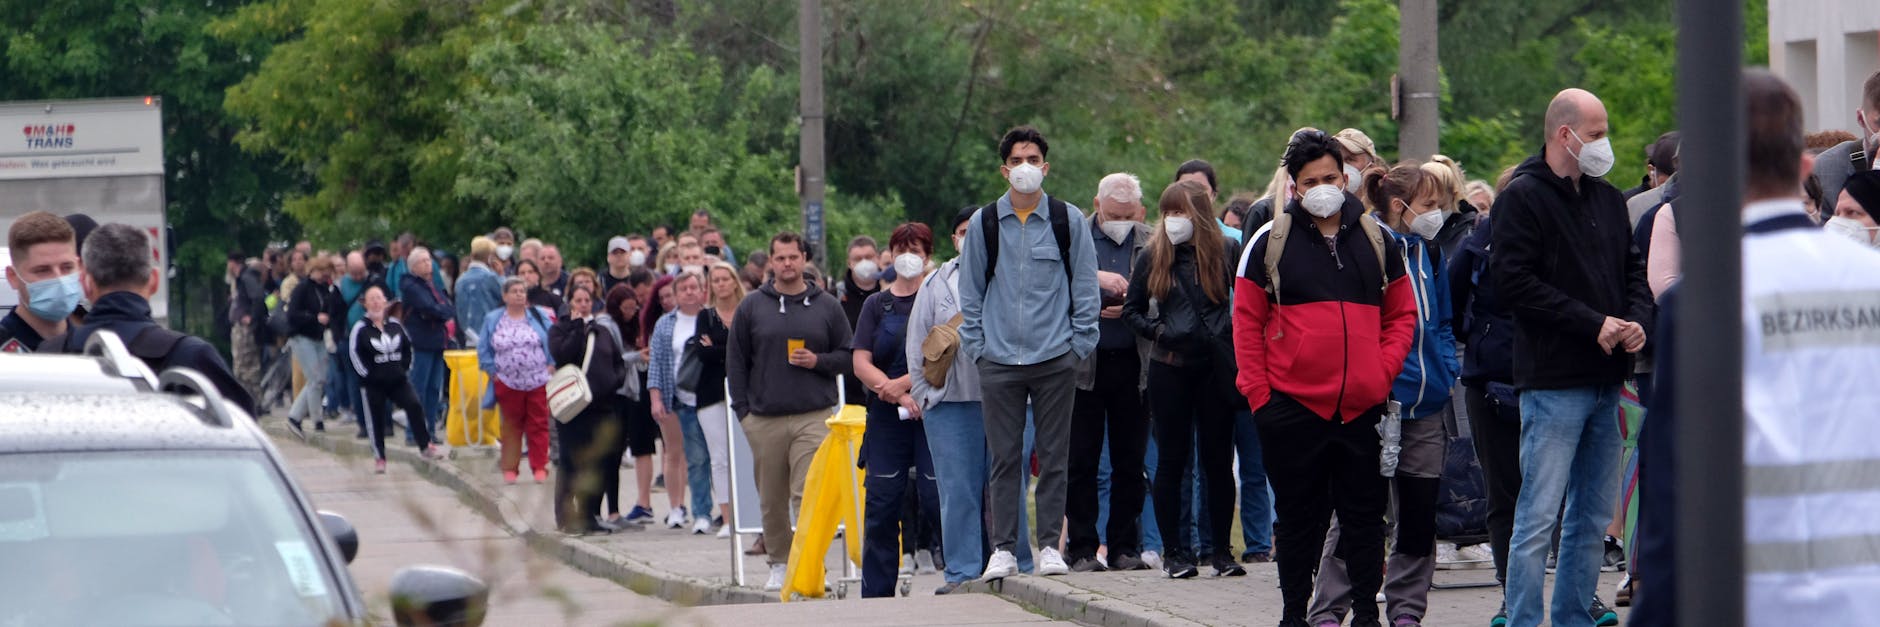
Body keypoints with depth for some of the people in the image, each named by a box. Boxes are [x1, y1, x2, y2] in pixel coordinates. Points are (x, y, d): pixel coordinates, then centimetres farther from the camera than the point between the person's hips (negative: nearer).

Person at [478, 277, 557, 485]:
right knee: (511, 426, 6)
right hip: (508, 383, 1)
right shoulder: (493, 320, 4)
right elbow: (484, 350, 8)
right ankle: (509, 468, 12)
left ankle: (539, 467, 6)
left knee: (538, 425, 2)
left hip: (538, 382, -1)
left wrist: (551, 366, -4)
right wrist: (493, 372, 0)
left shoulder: (539, 316, 2)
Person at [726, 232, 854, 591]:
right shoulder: (751, 308, 8)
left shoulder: (826, 306, 8)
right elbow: (736, 362, 10)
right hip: (764, 419, 1)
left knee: (809, 494, -12)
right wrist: (742, 410, 3)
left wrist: (818, 361, -7)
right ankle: (779, 563, 18)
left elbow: (848, 356, 12)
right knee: (772, 500, 6)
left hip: (813, 416, -1)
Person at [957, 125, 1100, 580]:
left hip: (1054, 359, 0)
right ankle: (1002, 548, 5)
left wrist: (1079, 345, 1)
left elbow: (1085, 287, 8)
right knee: (1004, 458, 1)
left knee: (1053, 456, 2)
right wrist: (975, 346, 4)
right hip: (999, 361, 0)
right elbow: (970, 291, 12)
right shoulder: (984, 224, 6)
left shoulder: (1068, 221, 4)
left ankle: (1049, 545, 8)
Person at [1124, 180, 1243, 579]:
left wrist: (1236, 336, -10)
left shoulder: (1227, 252, 0)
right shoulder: (1153, 257, 5)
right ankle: (1174, 552, 9)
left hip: (1217, 367, -1)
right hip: (1170, 369, 1)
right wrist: (1156, 331, -4)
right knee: (1172, 460, 3)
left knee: (1218, 460, 4)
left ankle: (1221, 550, 11)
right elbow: (1132, 310, 12)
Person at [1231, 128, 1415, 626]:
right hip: (1293, 405, -2)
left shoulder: (1377, 240, 9)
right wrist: (1257, 392, -5)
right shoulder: (1271, 242, 2)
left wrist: (1383, 370, -1)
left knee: (1365, 515, 4)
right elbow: (1247, 321, 2)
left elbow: (1402, 314, 14)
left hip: (1363, 407, 2)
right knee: (1297, 516, 6)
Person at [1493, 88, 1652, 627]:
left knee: (1593, 517, 12)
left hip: (1606, 380, 8)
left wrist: (1636, 319, 0)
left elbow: (1634, 268, 22)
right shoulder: (1523, 198, -7)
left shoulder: (1608, 199, 16)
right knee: (1539, 517, -9)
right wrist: (1594, 324, -16)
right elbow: (1515, 280, -15)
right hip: (1553, 382, -8)